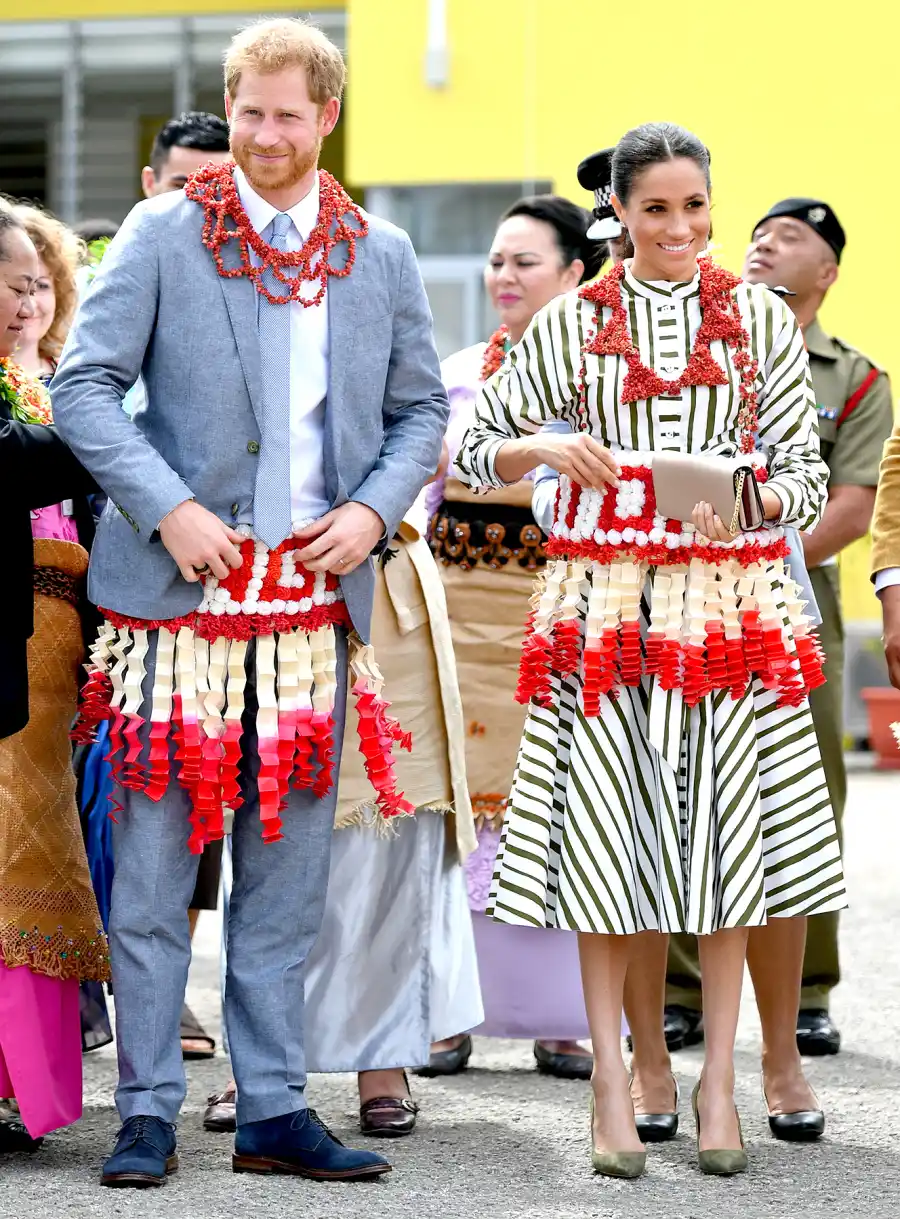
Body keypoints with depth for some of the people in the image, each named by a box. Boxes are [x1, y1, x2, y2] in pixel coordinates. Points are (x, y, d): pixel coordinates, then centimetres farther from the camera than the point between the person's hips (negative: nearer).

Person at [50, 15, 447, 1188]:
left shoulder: (383, 256, 10)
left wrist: (374, 509, -3)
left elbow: (422, 408, 15)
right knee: (154, 862, -1)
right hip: (180, 590, -3)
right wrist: (167, 509, -13)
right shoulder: (161, 235, 1)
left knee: (287, 871, 7)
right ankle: (148, 1111, 8)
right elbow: (85, 386, -3)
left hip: (317, 596, 3)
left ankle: (275, 1110, 14)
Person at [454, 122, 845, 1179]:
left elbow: (806, 471, 6)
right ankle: (610, 1079, 7)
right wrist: (543, 449, -10)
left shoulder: (761, 319, 7)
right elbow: (474, 450, 10)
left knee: (725, 829, 1)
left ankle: (718, 1079, 10)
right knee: (606, 827, -1)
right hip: (607, 601, 0)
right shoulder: (573, 325, 7)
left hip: (730, 600, 0)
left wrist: (752, 501, -14)